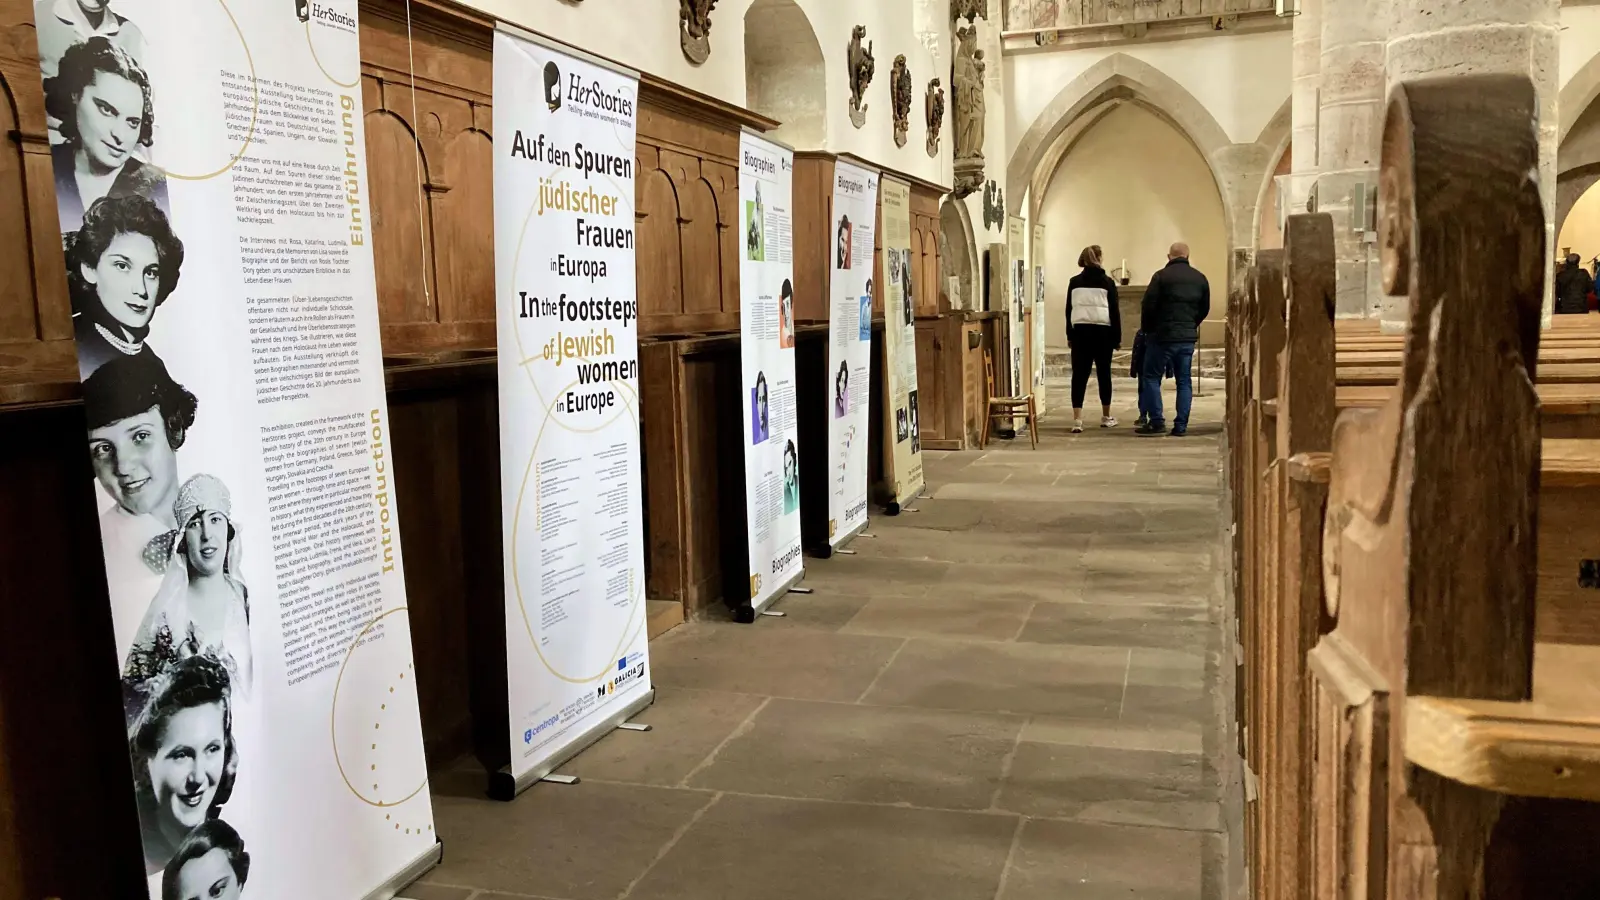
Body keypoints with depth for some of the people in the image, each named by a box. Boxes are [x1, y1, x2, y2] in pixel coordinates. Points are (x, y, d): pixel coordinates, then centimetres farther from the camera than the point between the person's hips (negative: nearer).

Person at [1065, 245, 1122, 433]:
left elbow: (1069, 310, 7)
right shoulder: (1107, 282, -2)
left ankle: (1077, 420, -11)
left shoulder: (1074, 282, 5)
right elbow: (1114, 311, -2)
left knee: (1079, 375, -1)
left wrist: (1069, 335, 13)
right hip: (1102, 332, -1)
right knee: (1104, 374, 11)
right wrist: (1117, 337, 4)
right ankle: (1106, 417, 22)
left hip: (1080, 331, 2)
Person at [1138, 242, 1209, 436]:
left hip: (1162, 335, -4)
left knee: (1151, 377, 5)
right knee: (1184, 381, 9)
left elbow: (1149, 305, -10)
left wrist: (1146, 329, 4)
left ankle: (1156, 421, -2)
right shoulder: (1200, 279, 7)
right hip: (1188, 338, 5)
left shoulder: (1161, 276, -9)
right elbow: (1205, 309, 12)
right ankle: (1181, 425, 6)